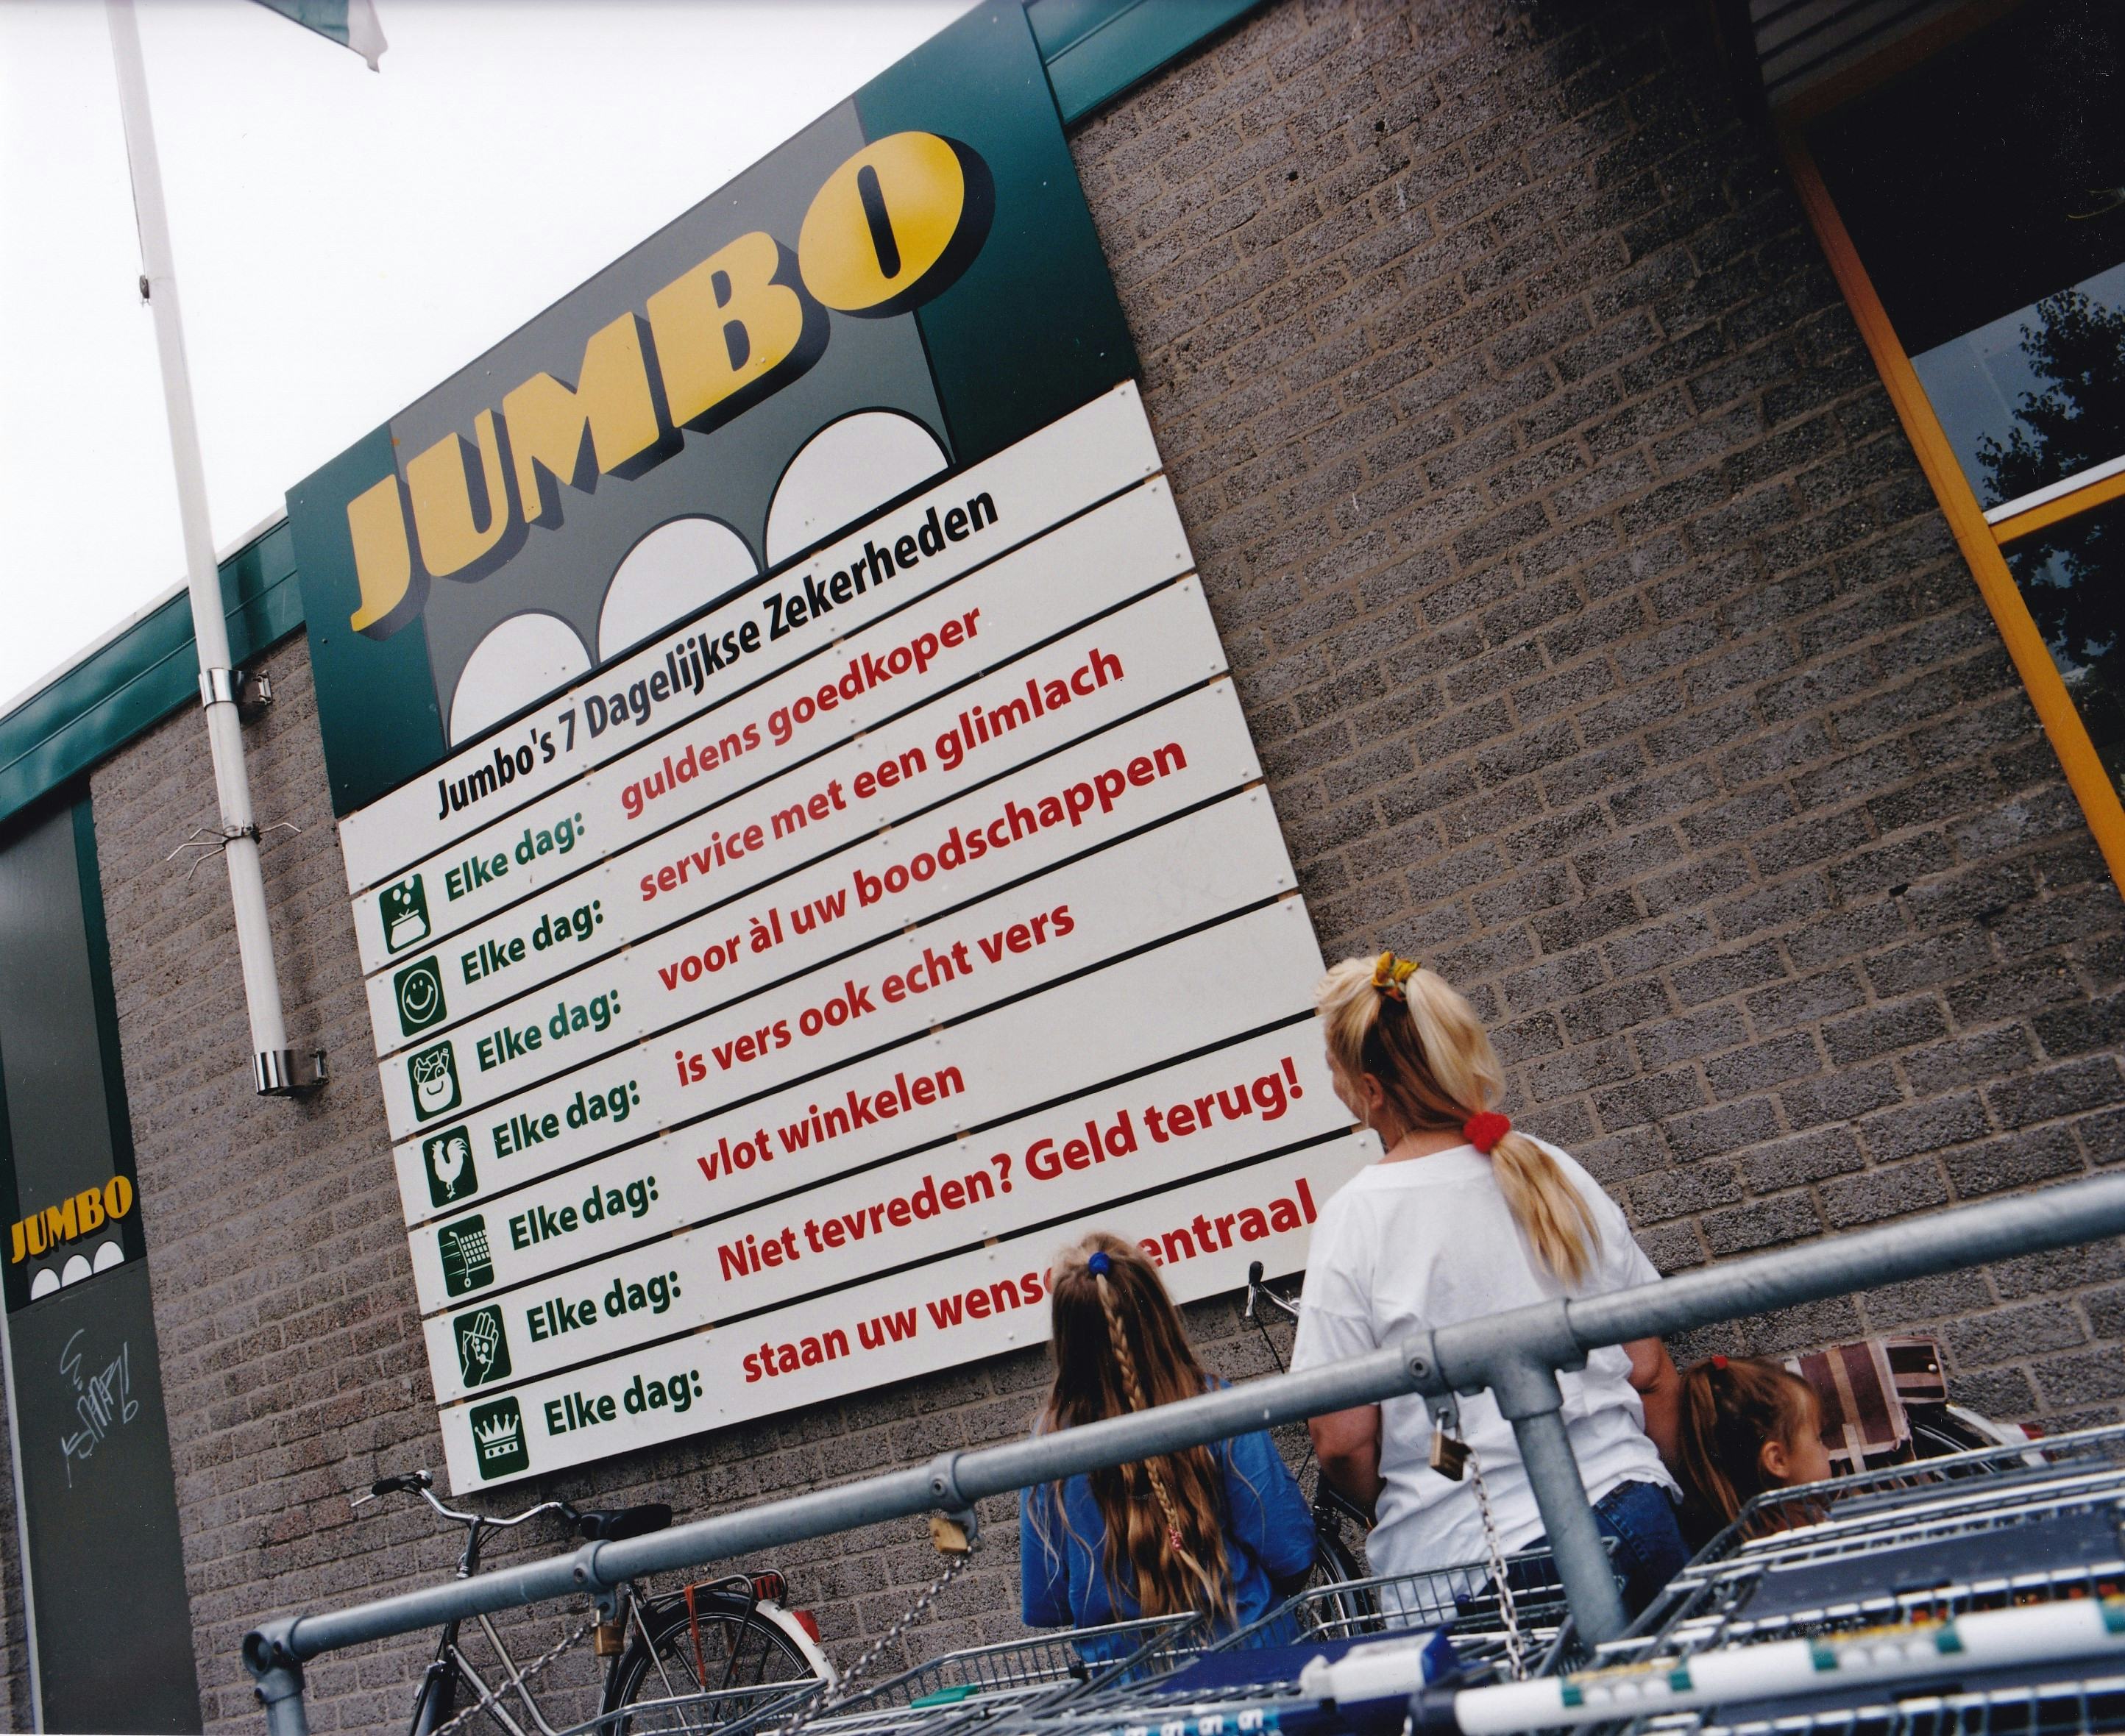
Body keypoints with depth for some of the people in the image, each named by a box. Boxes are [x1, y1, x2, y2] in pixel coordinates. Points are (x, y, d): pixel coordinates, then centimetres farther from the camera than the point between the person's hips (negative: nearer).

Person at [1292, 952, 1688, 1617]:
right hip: (1629, 1515, 4)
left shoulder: (1358, 1217, -13)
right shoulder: (1558, 1174, 1)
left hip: (1463, 1560, -4)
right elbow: (1654, 1376, 6)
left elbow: (1342, 1441, -12)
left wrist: (1391, 1513, 8)